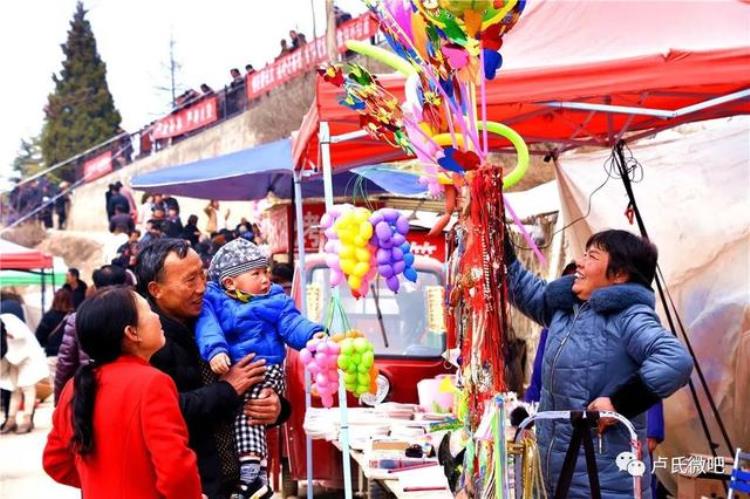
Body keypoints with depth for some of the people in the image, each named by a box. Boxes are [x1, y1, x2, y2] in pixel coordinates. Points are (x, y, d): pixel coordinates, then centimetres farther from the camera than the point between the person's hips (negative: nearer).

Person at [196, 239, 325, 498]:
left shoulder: (275, 299, 12)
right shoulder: (214, 300, 6)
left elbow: (292, 325, 3)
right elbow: (207, 327, -10)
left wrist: (314, 335, -18)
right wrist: (215, 351, -29)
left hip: (266, 367, -2)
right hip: (229, 370, 2)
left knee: (247, 405, -25)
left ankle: (250, 469, -33)